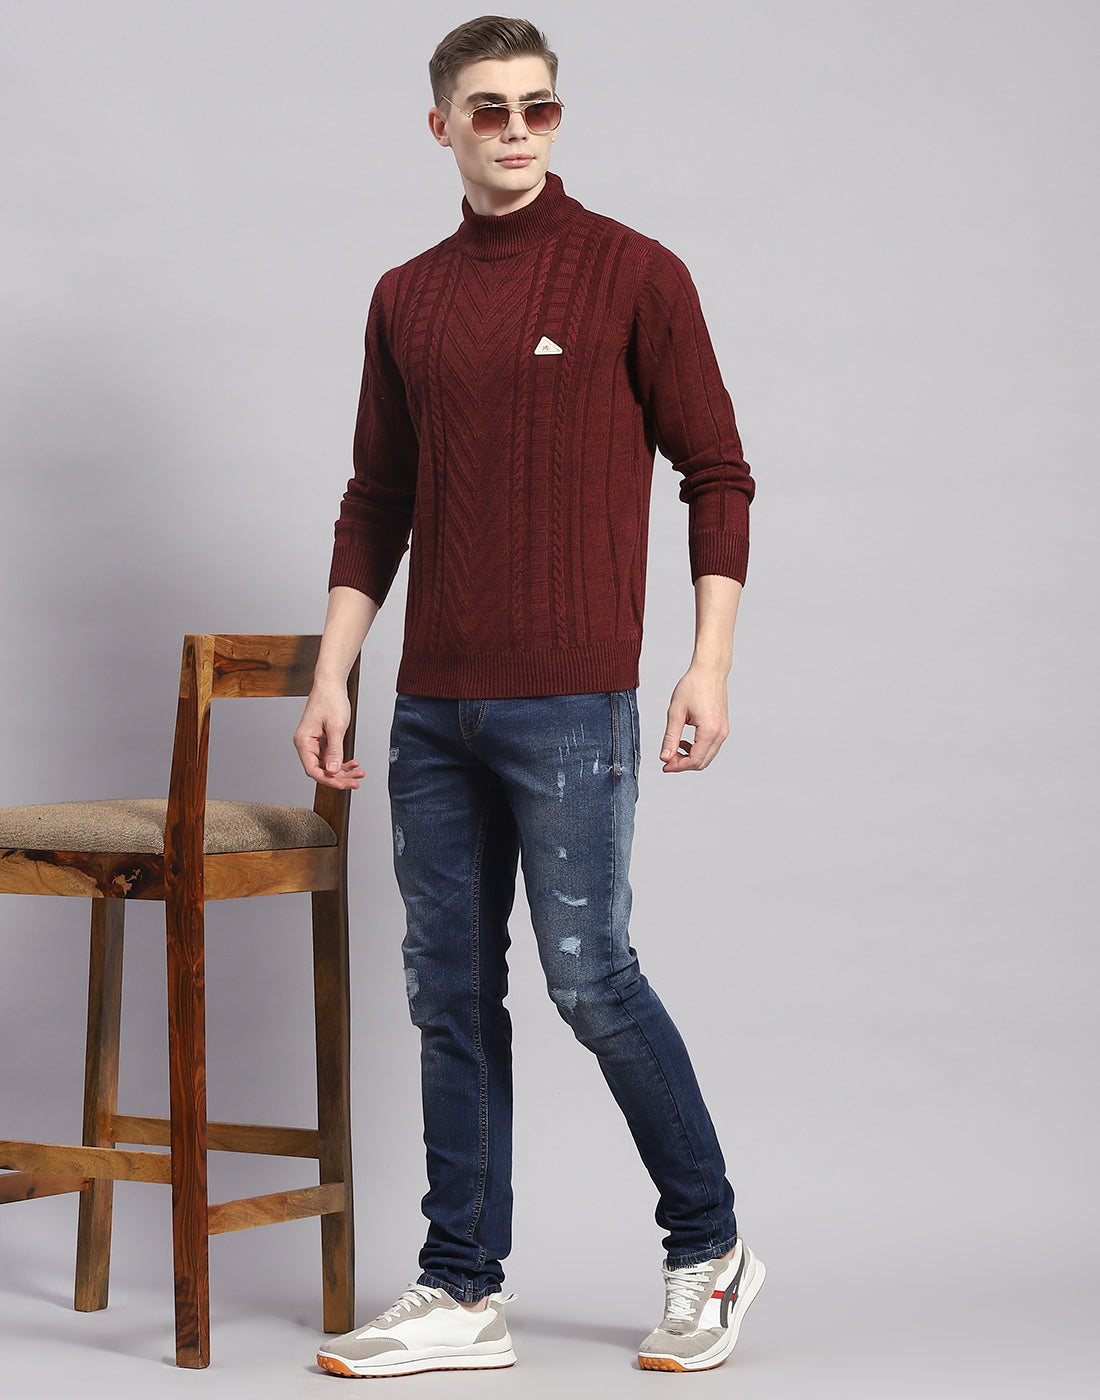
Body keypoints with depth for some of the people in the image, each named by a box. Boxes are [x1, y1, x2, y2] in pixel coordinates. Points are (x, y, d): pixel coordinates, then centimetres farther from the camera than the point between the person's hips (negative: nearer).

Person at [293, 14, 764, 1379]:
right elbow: (376, 502, 16)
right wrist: (331, 680, 11)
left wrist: (710, 659, -9)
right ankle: (462, 1293, 15)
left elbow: (715, 472, -1)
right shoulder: (406, 300, 12)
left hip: (571, 701, -5)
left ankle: (709, 1246, 15)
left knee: (589, 976, -5)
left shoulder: (634, 275, -2)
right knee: (450, 992, 7)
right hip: (434, 706, 5)